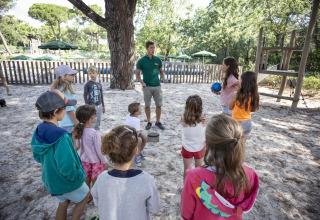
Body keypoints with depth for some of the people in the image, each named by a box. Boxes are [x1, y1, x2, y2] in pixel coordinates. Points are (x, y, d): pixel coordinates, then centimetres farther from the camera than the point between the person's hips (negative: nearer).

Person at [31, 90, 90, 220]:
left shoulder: (39, 131, -11)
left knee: (63, 203, 30)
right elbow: (67, 168, -35)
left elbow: (37, 156, 4)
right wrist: (80, 176, -17)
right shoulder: (61, 137, -37)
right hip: (66, 183, -7)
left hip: (49, 179, 7)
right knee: (85, 195, 23)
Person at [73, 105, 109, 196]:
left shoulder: (79, 130, -10)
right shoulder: (95, 133, -29)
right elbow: (99, 151, -21)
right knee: (95, 182, 15)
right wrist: (105, 162, -7)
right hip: (95, 161, -6)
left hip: (84, 160, 6)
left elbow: (77, 146, 2)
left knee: (86, 180, 23)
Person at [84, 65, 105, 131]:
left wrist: (103, 106, 14)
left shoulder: (99, 84, 7)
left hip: (99, 105, 5)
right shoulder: (87, 84, -6)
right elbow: (85, 95, -6)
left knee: (98, 120, 13)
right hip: (91, 105, -4)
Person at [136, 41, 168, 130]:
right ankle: (149, 122, 22)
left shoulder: (158, 60, 6)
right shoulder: (141, 61, -1)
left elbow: (161, 71, 15)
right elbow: (137, 73, 1)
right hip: (147, 86, -2)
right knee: (147, 105, 6)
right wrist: (142, 82, -15)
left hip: (157, 86, 2)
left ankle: (158, 122, 21)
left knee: (159, 105, 4)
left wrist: (164, 78, -5)